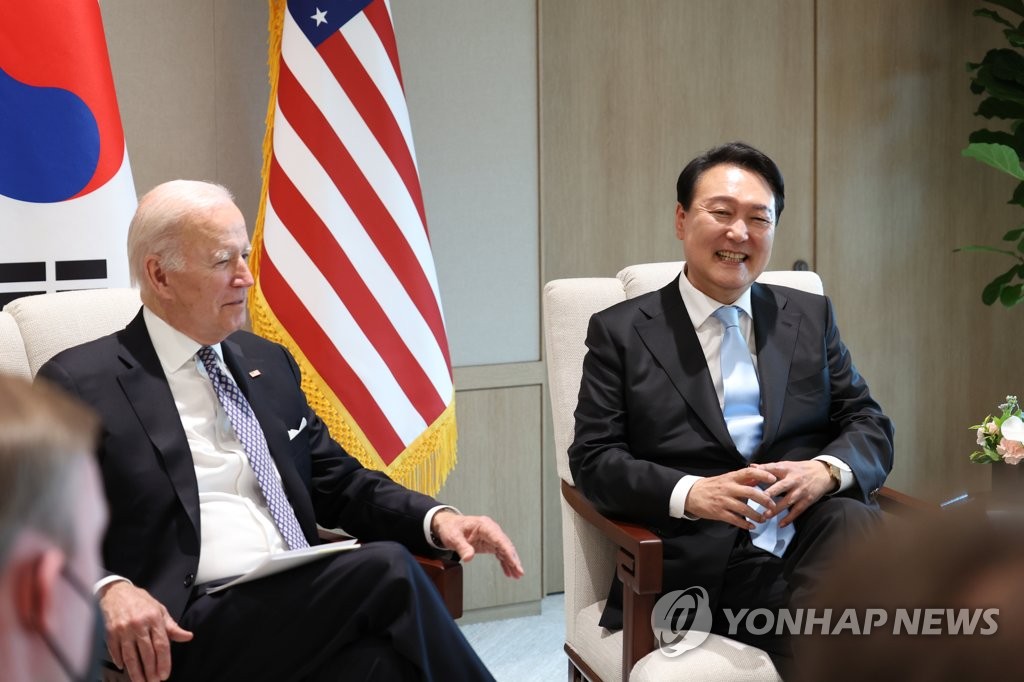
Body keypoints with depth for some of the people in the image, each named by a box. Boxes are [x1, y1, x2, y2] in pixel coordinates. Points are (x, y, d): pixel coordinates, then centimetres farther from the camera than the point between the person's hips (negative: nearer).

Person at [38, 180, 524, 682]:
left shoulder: (268, 362, 18)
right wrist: (107, 590, -23)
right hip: (194, 632, -4)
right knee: (387, 570, -28)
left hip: (304, 605, 5)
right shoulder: (81, 384, 1)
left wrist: (435, 518, 4)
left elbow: (338, 483, 22)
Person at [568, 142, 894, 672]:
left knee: (859, 525, -32)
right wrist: (691, 494, -17)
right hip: (707, 561, -3)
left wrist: (826, 470, -10)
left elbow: (870, 427, 14)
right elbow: (592, 459, 2)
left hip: (816, 526, 4)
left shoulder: (810, 316, 19)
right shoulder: (621, 331, 9)